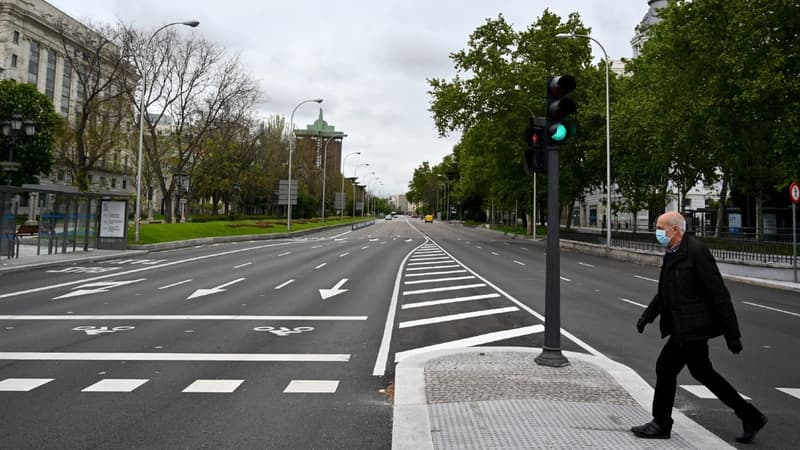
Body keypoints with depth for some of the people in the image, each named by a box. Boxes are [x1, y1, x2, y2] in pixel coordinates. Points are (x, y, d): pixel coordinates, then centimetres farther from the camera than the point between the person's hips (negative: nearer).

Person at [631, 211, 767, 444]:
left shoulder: (696, 251, -18)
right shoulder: (672, 253, 11)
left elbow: (719, 293, -18)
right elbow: (666, 291, 21)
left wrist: (731, 334, -17)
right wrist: (647, 315, 14)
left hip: (693, 327, -9)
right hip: (685, 326, 9)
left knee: (666, 368, -1)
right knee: (702, 372, 14)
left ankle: (661, 424, 15)